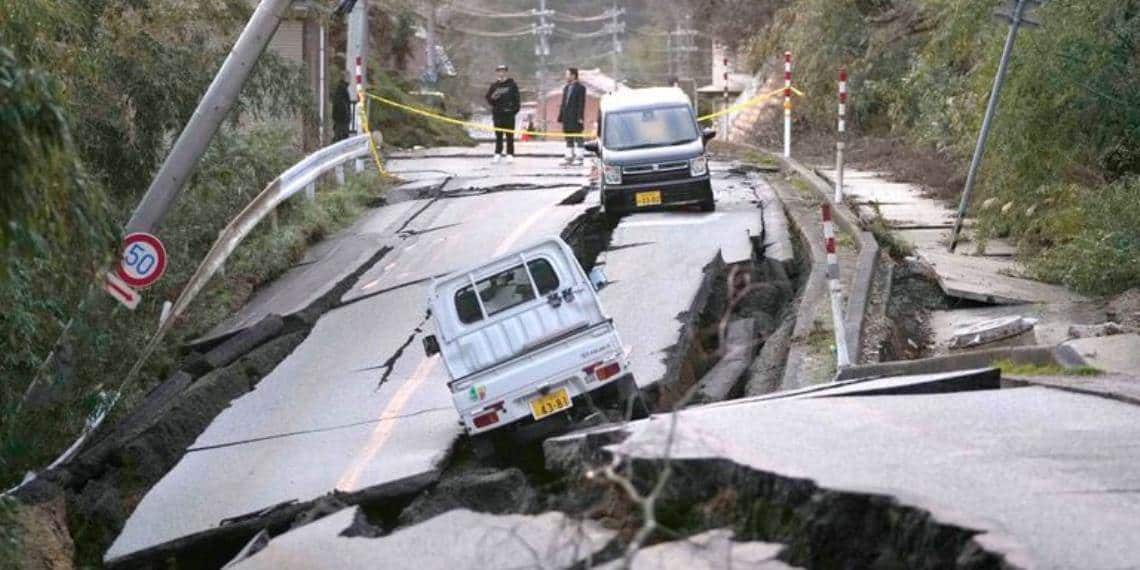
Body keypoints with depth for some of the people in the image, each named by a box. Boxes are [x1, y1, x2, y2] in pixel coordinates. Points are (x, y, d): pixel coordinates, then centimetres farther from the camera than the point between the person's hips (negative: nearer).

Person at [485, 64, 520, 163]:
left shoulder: (512, 85, 4)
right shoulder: (494, 86, 12)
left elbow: (517, 98, 2)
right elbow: (488, 99, 13)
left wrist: (515, 109, -8)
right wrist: (492, 97, -8)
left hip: (509, 114, -3)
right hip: (497, 114, 3)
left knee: (509, 136, -1)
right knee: (498, 136, 5)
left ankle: (510, 154, 1)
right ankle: (497, 154, 8)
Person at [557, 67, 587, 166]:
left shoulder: (580, 88, -6)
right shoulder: (566, 87, 16)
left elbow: (581, 103, -11)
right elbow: (563, 103, 17)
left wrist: (580, 117, -17)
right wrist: (561, 116, 11)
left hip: (575, 118, -8)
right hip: (567, 117, 8)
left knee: (578, 138, -2)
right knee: (568, 139, 10)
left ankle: (579, 158, 0)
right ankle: (569, 158, 14)